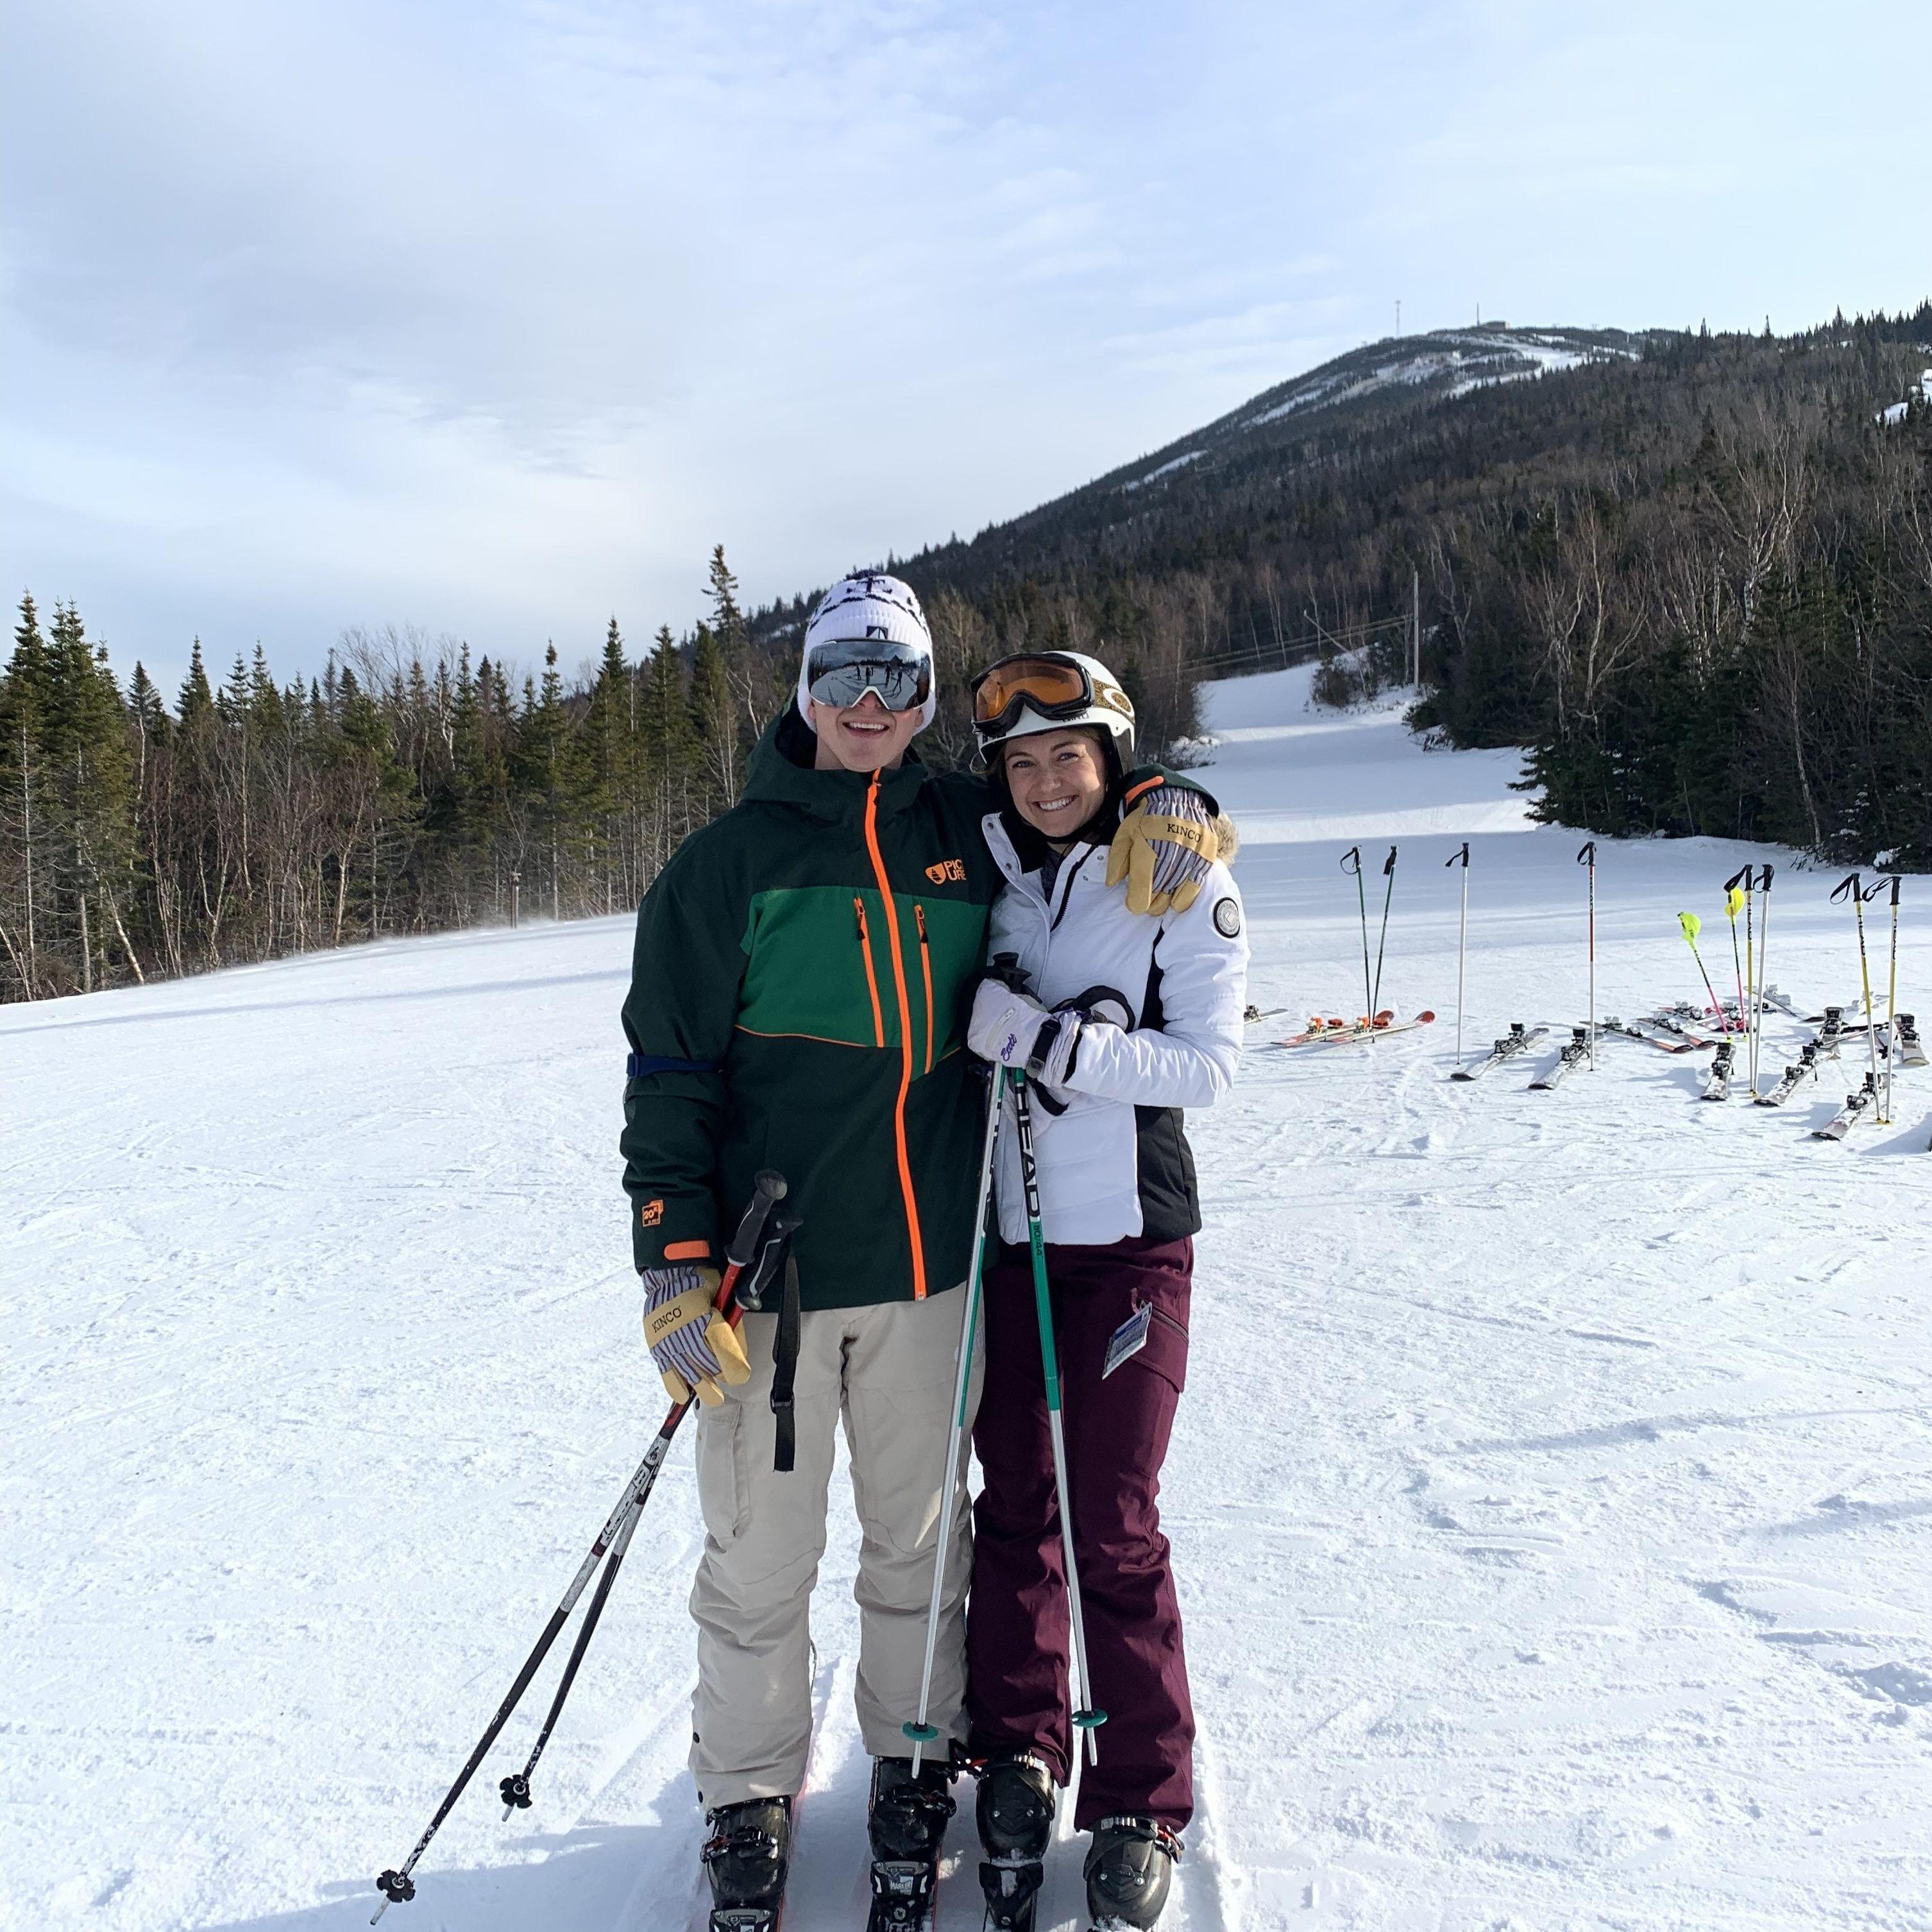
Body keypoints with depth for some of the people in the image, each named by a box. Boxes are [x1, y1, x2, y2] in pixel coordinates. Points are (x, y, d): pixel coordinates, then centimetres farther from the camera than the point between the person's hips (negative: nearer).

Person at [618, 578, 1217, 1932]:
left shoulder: (968, 830, 6)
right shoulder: (730, 863, -2)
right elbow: (669, 1073, -4)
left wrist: (1165, 805, 0)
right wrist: (675, 1265, -11)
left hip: (930, 1263, 3)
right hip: (769, 1272, -2)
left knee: (918, 1539, 15)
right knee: (761, 1558, 7)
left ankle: (915, 1761, 37)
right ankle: (750, 1801, 29)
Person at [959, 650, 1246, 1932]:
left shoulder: (1181, 880, -4)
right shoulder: (985, 872, 7)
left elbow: (1210, 1065, -11)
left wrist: (1049, 1038, -21)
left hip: (1130, 1237, -3)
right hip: (1000, 1233, 3)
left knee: (1112, 1527, 0)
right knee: (1014, 1507, 10)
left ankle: (1142, 1806, 17)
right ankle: (1018, 1757, 28)